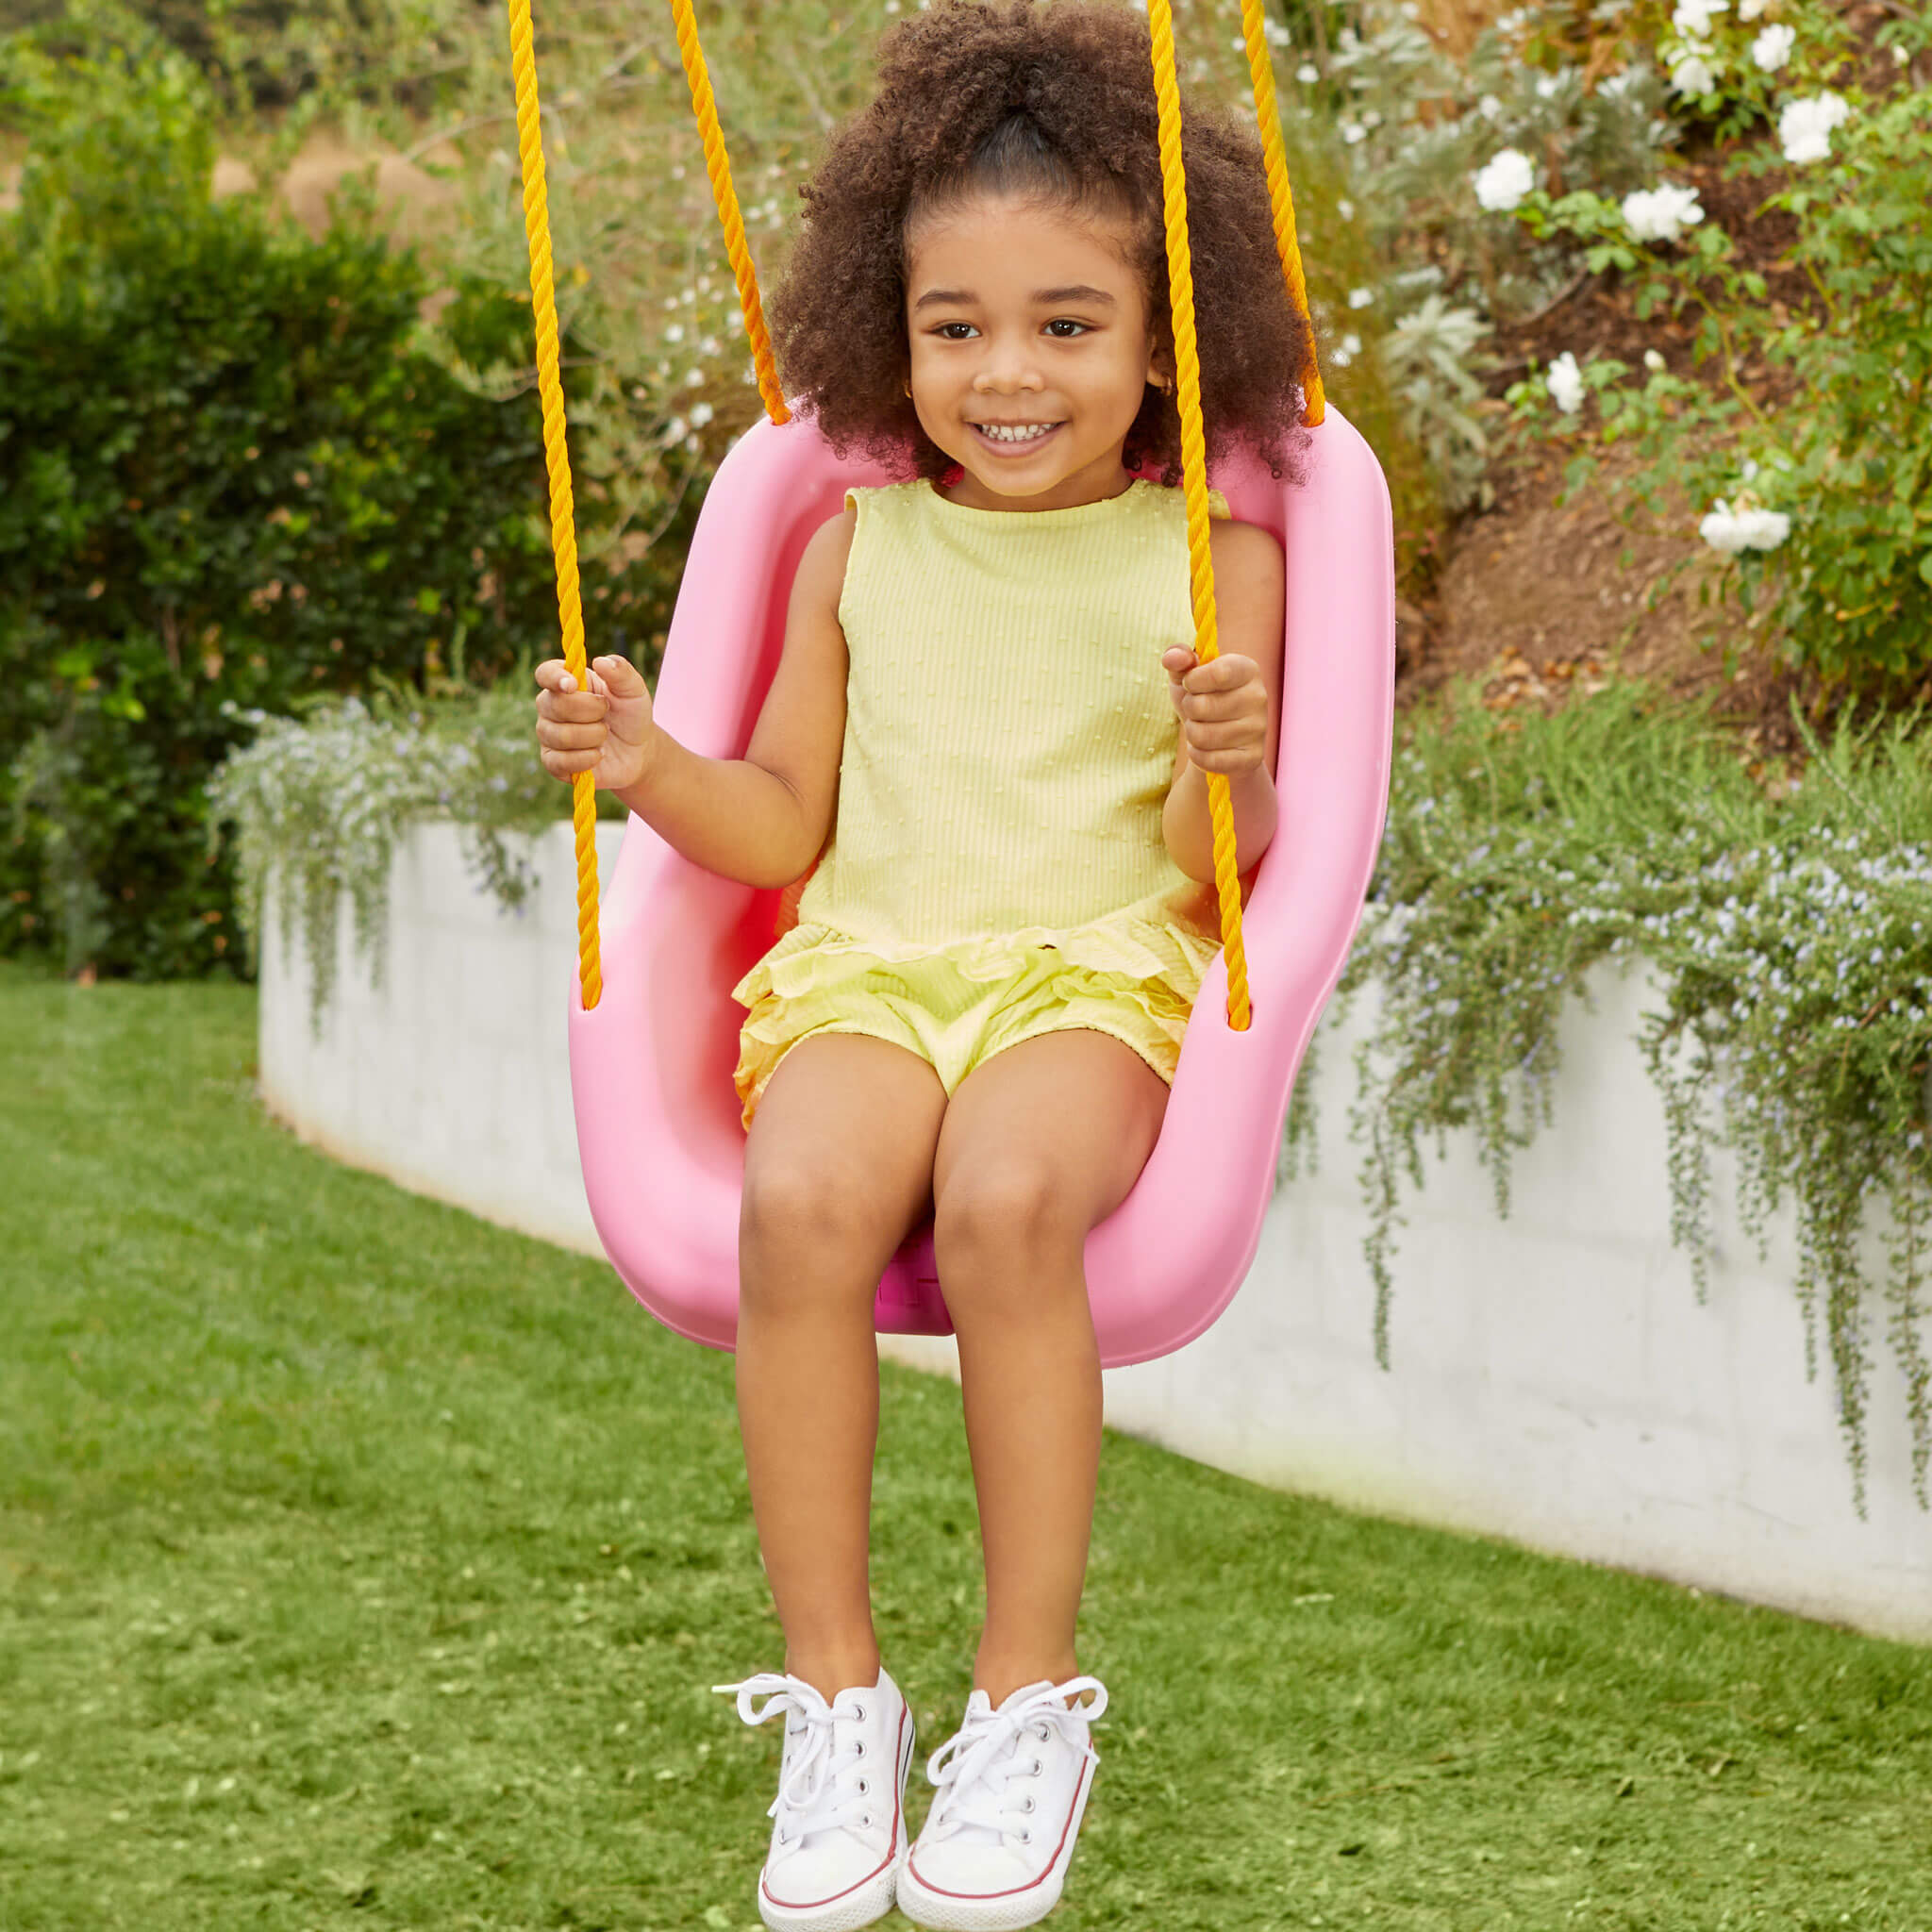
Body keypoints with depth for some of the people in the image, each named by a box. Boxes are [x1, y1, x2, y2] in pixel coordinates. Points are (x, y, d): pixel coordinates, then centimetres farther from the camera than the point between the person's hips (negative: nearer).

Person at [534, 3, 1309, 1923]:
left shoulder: (1209, 559, 5)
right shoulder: (859, 547, 14)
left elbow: (1213, 867, 1)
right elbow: (784, 827, 17)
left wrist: (1229, 767, -21)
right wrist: (646, 765, -1)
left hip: (1096, 963, -2)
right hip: (868, 962, 2)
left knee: (1003, 1200, -36)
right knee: (798, 1200, -33)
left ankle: (1028, 1693, -22)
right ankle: (832, 1689, -21)